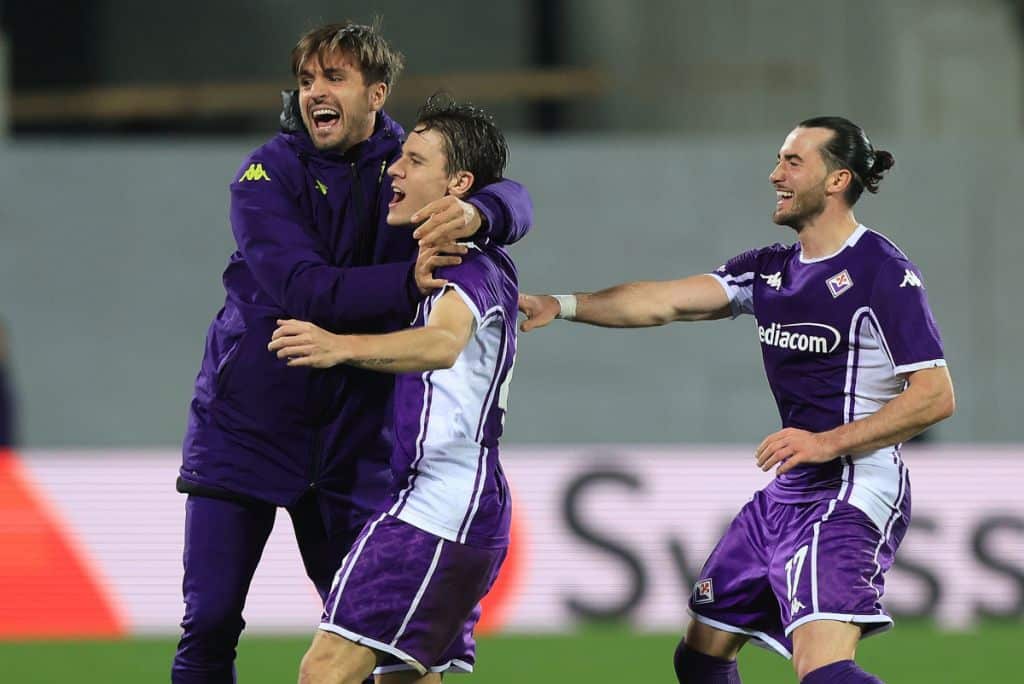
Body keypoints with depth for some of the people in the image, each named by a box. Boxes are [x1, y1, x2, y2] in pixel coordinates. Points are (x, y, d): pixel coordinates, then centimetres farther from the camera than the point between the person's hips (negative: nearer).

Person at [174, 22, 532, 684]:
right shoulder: (269, 174, -9)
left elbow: (514, 201, -13)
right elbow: (302, 289, -23)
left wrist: (474, 213, -37)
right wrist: (409, 280, -36)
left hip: (354, 429, 3)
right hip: (249, 421, -3)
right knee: (210, 623, -5)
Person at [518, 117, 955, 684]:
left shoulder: (883, 272, -11)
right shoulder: (771, 270, 13)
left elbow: (935, 395, -15)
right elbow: (667, 301, 5)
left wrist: (828, 442, -22)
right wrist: (561, 305, -7)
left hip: (852, 495, -9)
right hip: (788, 492, 9)